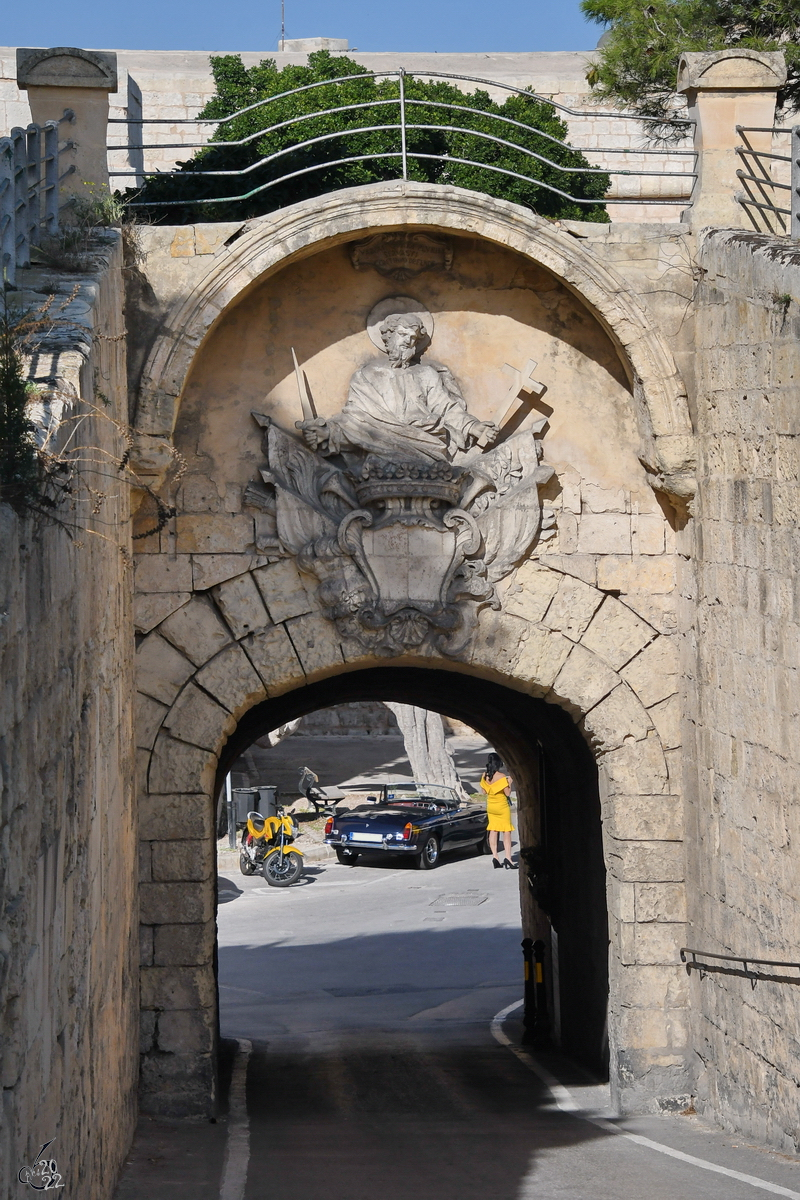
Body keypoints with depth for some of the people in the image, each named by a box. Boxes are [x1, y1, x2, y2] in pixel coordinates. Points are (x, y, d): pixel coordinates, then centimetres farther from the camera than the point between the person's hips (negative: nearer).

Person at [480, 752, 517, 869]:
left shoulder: (484, 776, -2)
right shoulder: (501, 776, -19)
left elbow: (485, 791, 8)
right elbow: (507, 793, -15)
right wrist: (509, 783, 0)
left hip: (490, 806, 5)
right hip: (502, 807, -5)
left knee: (493, 831, 11)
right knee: (506, 832, -1)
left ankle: (495, 857, 8)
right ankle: (508, 858, -8)